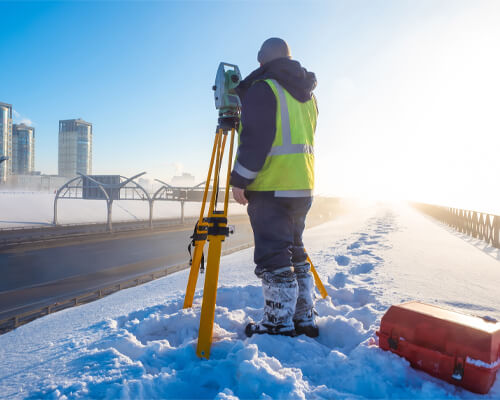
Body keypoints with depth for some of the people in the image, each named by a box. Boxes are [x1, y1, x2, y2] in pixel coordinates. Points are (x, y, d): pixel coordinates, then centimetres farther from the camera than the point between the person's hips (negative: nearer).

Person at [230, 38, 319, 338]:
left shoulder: (263, 88, -5)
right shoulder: (307, 94, 19)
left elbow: (255, 139, -15)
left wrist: (240, 180, -11)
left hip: (271, 188, -8)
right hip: (304, 186, 8)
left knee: (273, 257, -2)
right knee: (294, 251, 15)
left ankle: (279, 323, 6)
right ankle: (305, 318, 21)